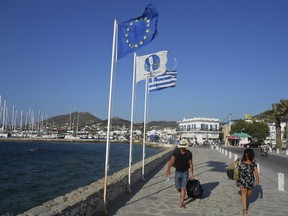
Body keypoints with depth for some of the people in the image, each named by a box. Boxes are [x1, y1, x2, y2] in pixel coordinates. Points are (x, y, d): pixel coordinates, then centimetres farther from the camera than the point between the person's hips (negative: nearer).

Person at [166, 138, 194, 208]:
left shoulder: (189, 153, -11)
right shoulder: (176, 152, -13)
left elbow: (190, 164, -3)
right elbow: (171, 161, -21)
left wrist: (191, 173, -2)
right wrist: (168, 170, -32)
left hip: (185, 172, -1)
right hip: (177, 172, 1)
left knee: (183, 187, -5)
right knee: (178, 187, 7)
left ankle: (181, 203, 3)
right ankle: (182, 194, 41)